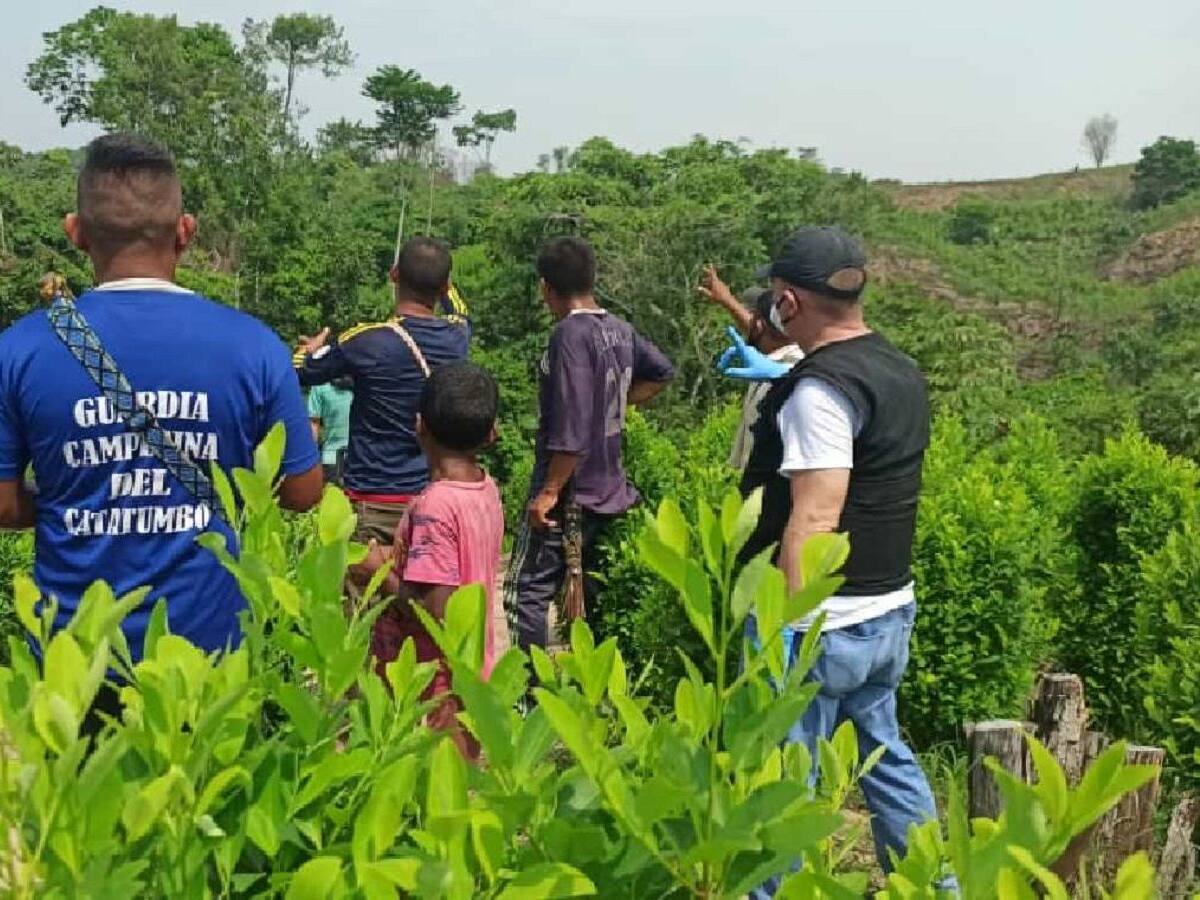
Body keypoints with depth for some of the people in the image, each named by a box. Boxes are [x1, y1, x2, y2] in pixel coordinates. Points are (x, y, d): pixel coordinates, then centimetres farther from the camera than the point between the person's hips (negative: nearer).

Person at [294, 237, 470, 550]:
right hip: (434, 500, 5)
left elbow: (300, 372, 4)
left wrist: (311, 348, 27)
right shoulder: (457, 337, -1)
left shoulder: (368, 341, -14)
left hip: (373, 503, -4)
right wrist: (437, 272, 43)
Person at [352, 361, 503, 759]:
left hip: (434, 687, -8)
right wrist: (399, 561, 9)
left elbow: (435, 613, -26)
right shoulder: (486, 489, 1)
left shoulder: (434, 506, -24)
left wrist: (381, 575, -12)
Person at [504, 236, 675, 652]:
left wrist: (549, 491, -19)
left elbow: (571, 426, -23)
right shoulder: (619, 330, 7)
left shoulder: (571, 333, -17)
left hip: (569, 494, -8)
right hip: (608, 491, 8)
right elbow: (662, 372, 24)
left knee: (527, 591, -4)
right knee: (592, 595, 16)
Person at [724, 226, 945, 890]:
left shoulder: (819, 388, -19)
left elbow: (814, 519, -27)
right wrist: (778, 377, 40)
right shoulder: (900, 372, 9)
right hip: (888, 615, 9)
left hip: (822, 624, -9)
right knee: (884, 754, 23)